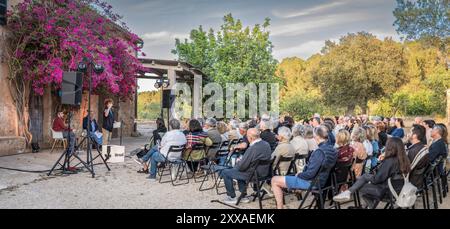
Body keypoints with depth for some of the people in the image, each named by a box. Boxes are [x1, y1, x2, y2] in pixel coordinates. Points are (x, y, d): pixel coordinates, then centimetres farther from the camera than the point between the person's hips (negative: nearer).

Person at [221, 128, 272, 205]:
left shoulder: (252, 149, -29)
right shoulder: (266, 144, -2)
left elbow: (241, 166, -23)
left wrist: (238, 162, 0)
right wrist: (241, 161, 10)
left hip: (253, 174, -9)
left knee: (225, 173, 4)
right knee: (237, 170, 32)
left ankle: (232, 197, 15)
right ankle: (243, 196, 32)